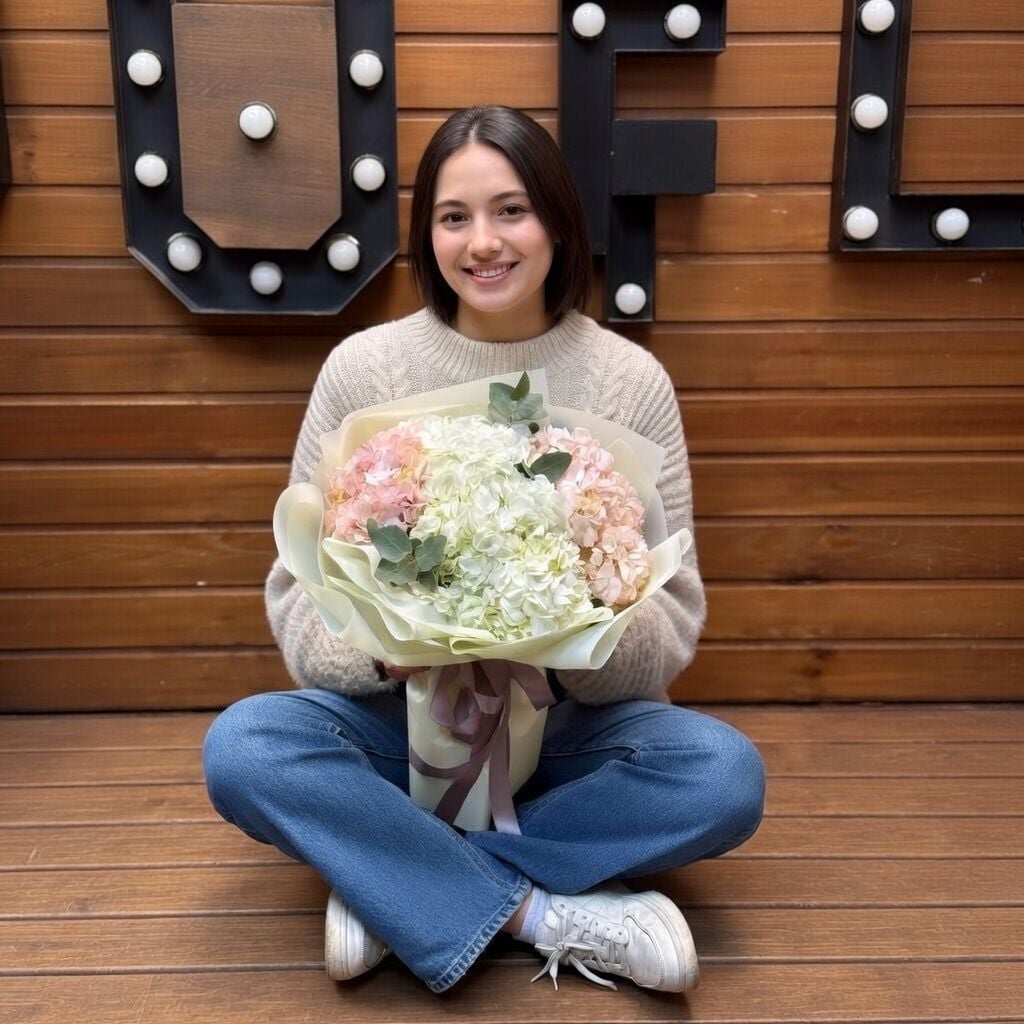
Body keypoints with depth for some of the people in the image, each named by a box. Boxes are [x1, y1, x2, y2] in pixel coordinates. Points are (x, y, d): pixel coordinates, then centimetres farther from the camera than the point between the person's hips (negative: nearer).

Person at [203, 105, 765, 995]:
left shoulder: (632, 380, -6)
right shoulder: (362, 368, -6)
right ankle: (553, 914, -19)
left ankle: (393, 876, -14)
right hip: (402, 714, 0)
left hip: (576, 723, 1)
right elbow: (300, 590, -4)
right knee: (241, 748, -26)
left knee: (726, 775, -26)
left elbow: (673, 615, -5)